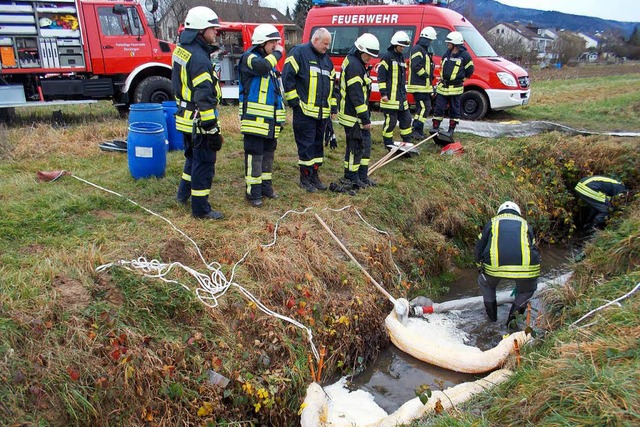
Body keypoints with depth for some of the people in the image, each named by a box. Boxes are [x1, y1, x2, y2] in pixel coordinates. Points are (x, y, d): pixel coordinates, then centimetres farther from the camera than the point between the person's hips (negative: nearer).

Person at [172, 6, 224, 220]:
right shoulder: (199, 58, -22)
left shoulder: (181, 49, 8)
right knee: (204, 163, 1)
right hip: (199, 122, -10)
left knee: (193, 157, 26)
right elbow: (204, 99, -25)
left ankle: (184, 194, 41)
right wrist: (213, 130, -22)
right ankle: (200, 208, 11)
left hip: (185, 119, 10)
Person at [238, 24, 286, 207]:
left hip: (270, 121, 9)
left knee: (268, 154, 16)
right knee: (254, 156, -5)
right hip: (255, 120, -8)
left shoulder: (270, 60, 19)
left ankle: (266, 186, 28)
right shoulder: (249, 57, -7)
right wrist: (277, 53, -13)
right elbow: (262, 66, -32)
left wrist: (281, 118, 22)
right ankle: (253, 192, 2)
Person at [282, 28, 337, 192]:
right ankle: (305, 178, 8)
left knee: (318, 144, 12)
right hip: (304, 111, -7)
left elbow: (332, 84, 25)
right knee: (306, 145, -3)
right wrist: (294, 101, -13)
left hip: (322, 113, 7)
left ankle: (314, 175, 23)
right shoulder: (299, 52, -5)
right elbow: (287, 77, -12)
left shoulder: (327, 59, 19)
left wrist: (333, 107, 19)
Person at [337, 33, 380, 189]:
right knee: (355, 146, -2)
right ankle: (351, 178, 10)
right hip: (353, 116, -11)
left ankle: (362, 176, 24)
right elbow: (356, 95, -23)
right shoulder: (353, 65, -18)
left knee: (365, 144, 15)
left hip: (359, 114, 11)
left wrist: (366, 116, 22)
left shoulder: (357, 63, 16)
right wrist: (365, 118, -21)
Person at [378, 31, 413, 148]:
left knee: (406, 118, 12)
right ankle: (388, 142, 10)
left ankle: (407, 141, 21)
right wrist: (383, 93, -18)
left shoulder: (401, 57, 17)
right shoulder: (387, 57, -9)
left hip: (401, 96, 9)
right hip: (390, 97, -9)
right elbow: (381, 76, -13)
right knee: (391, 120, -4)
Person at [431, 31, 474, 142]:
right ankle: (435, 128, 8)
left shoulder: (465, 55, -5)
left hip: (455, 89, -5)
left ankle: (451, 131, 8)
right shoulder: (446, 54, 12)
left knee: (454, 110, 4)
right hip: (443, 87, 5)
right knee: (439, 108, 2)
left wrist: (459, 79, 2)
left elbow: (469, 70, 1)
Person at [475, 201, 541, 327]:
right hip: (526, 266, 1)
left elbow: (478, 251, 25)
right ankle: (514, 314, 19)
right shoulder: (525, 224, 28)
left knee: (485, 284, 31)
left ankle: (492, 315, 36)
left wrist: (480, 268, 43)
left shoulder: (492, 222, 25)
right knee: (527, 290, 32)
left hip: (495, 265, 0)